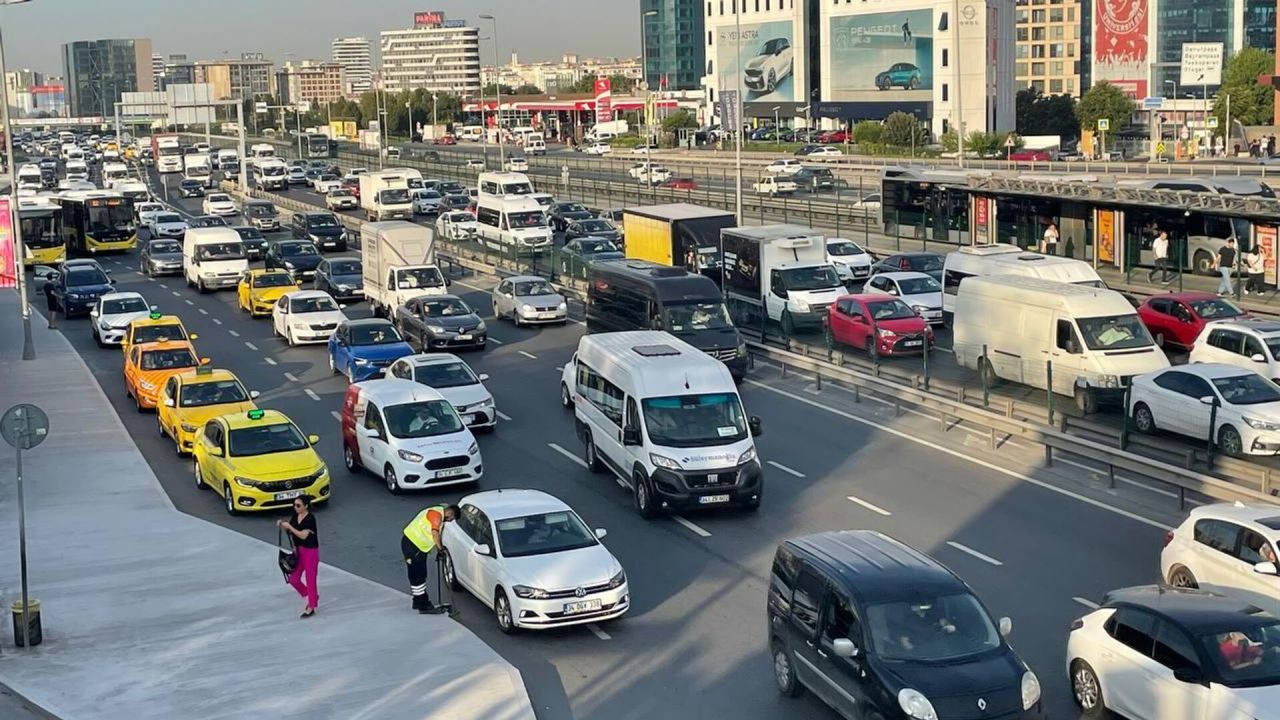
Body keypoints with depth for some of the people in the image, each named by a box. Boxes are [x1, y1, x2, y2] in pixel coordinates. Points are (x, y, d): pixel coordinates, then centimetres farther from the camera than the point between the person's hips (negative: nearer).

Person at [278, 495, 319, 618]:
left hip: (310, 551, -8)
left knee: (310, 580, 2)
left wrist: (289, 526, -24)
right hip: (298, 550, 8)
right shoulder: (296, 516, 4)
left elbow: (303, 535, -26)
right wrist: (282, 525, -8)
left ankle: (311, 607, 13)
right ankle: (312, 597, 28)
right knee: (293, 579, 7)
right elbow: (289, 531, 11)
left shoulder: (310, 519, -19)